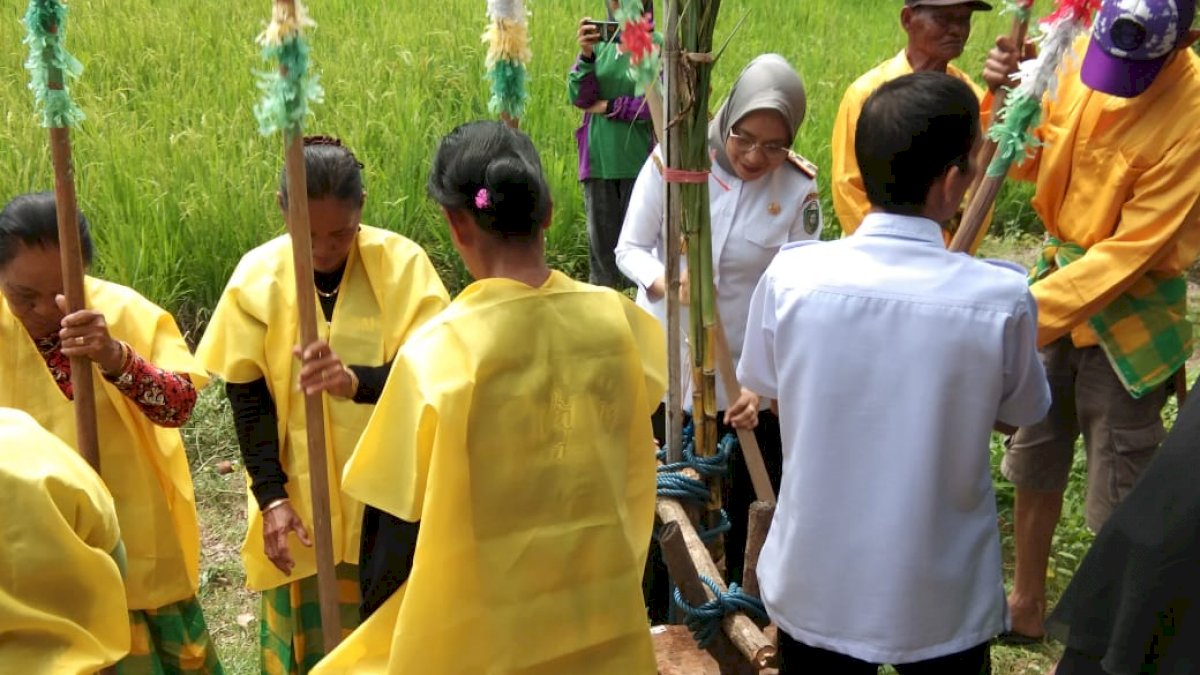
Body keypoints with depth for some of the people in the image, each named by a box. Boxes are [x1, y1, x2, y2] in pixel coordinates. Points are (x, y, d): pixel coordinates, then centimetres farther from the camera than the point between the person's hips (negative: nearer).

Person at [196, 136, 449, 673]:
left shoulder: (403, 265, -10)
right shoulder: (258, 277, -5)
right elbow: (248, 399, -3)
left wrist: (356, 381, -37)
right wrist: (271, 497, -9)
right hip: (298, 498, 1)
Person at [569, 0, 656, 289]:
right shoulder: (599, 43, 7)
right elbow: (579, 97, -1)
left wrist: (608, 107, -3)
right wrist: (585, 54, -16)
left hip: (639, 161, -4)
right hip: (598, 160, 4)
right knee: (601, 243, 9)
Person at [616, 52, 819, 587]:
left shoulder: (799, 191, -12)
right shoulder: (673, 159, -13)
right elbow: (630, 248, -7)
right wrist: (665, 283, -29)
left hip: (745, 377, 0)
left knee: (746, 506, 12)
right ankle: (655, 605, 38)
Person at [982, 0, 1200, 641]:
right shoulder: (1081, 55, -8)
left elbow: (1134, 248, -23)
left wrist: (1033, 310, -28)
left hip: (1130, 310, -6)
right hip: (1059, 274, 6)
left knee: (1119, 498, 5)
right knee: (1033, 465, 18)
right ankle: (1026, 605, 38)